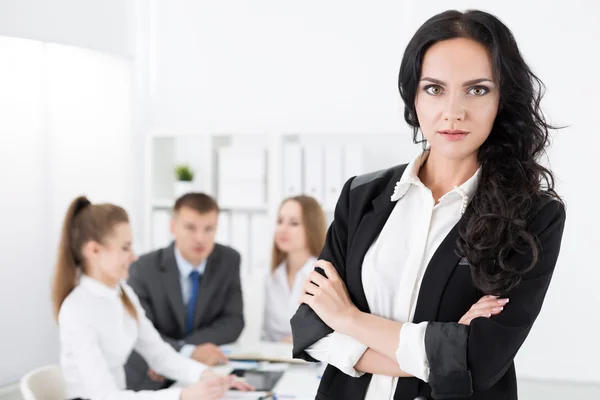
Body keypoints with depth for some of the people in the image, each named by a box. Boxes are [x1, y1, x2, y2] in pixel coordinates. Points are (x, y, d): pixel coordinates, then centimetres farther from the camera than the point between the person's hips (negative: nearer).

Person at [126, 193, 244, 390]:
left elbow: (233, 322, -2)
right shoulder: (144, 268, -9)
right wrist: (187, 352, -31)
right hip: (150, 381, -1)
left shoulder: (228, 260, -2)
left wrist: (172, 356, -14)